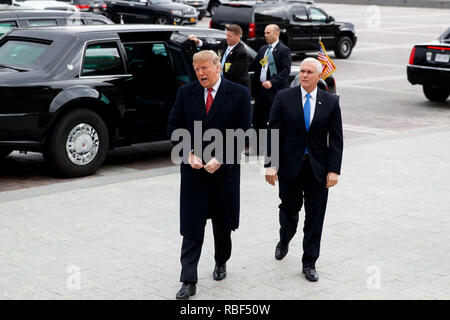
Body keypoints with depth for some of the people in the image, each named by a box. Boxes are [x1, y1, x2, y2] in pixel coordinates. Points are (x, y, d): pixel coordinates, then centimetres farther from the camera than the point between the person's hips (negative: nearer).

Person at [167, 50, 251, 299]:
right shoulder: (186, 93, 2)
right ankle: (189, 281, 0)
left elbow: (242, 131, -7)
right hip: (193, 169, 1)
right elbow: (174, 127, 4)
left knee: (222, 223, 15)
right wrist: (189, 154, -9)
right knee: (191, 227, -3)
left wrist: (220, 159, -14)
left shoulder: (238, 93, -4)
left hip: (225, 168, -1)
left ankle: (221, 263, 39)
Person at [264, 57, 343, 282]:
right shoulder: (284, 98, -2)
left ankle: (309, 263, 15)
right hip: (290, 166, 0)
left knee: (315, 217, 3)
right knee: (289, 210, 13)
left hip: (318, 169, 1)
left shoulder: (330, 102, 1)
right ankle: (284, 242, 44)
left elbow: (336, 140, 1)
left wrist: (333, 170, -7)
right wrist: (270, 164, -10)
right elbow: (273, 133, -3)